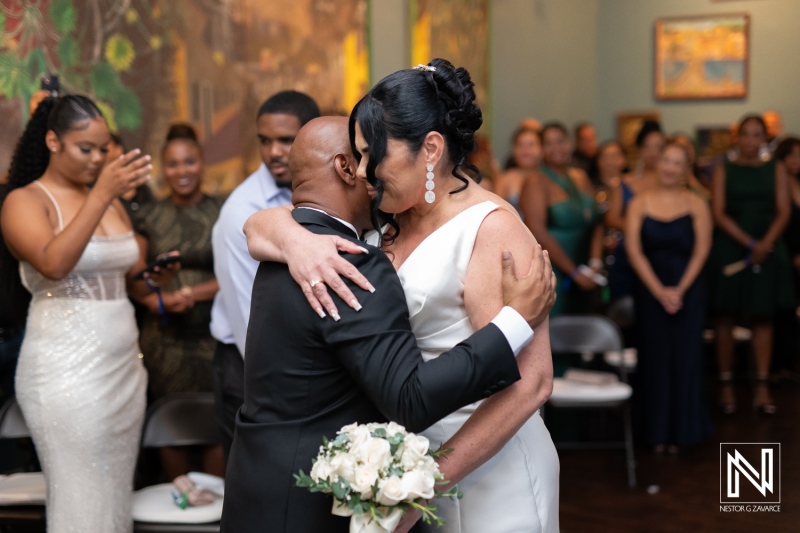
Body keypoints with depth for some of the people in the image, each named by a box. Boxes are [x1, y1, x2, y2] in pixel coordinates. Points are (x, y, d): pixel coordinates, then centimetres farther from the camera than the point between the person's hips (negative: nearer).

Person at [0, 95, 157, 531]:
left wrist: (152, 276, 0)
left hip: (124, 367, 6)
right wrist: (102, 194, -28)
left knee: (116, 493, 9)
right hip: (67, 374, -6)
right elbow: (54, 264, -24)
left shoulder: (110, 201, 13)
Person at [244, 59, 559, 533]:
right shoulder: (391, 216, 3)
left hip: (484, 470, -6)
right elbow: (259, 227, 2)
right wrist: (293, 239, -22)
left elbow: (530, 382, -24)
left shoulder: (491, 229, -18)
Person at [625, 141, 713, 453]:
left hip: (688, 290, 0)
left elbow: (700, 253, -3)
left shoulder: (696, 205, 1)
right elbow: (634, 251, -4)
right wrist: (659, 291, -11)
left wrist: (679, 290, -12)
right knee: (654, 357, 3)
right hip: (649, 290, 0)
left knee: (685, 357, 2)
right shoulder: (639, 204, 2)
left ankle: (681, 430, 16)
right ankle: (656, 430, 15)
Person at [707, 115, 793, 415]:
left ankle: (762, 387, 5)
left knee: (763, 318, 3)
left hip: (768, 252, 2)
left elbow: (783, 212, 0)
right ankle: (726, 385, 6)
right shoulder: (724, 171, 4)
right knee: (726, 317, 0)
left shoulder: (776, 171, 9)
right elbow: (719, 213, -5)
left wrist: (765, 244, -16)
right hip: (729, 251, -1)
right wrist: (749, 243, -16)